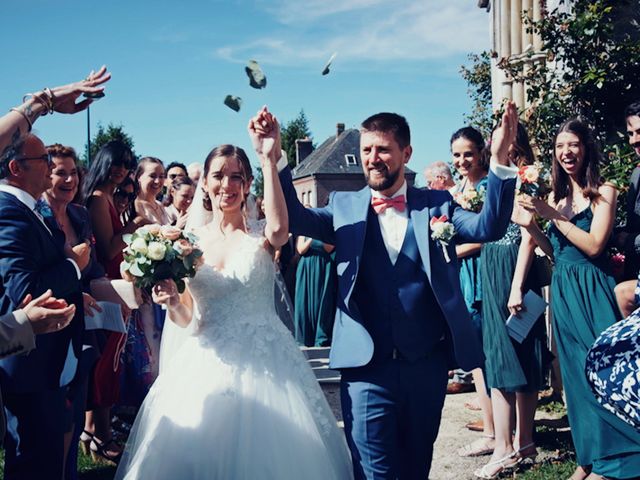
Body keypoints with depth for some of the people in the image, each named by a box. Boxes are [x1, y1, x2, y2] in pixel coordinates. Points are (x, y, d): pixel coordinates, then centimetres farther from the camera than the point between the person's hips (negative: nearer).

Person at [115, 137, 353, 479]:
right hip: (206, 367, 2)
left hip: (266, 365, -2)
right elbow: (184, 317, 8)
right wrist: (172, 302, -14)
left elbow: (279, 227, -29)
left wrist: (268, 160, -27)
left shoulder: (261, 236, -2)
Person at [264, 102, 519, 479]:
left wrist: (499, 161, -21)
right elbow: (294, 218, -9)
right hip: (367, 366, -1)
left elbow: (489, 228, -8)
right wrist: (275, 158, -23)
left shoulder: (436, 205, 5)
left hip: (428, 364, 2)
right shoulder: (345, 207, 5)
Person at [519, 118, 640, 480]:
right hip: (563, 290, 6)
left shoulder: (604, 192, -6)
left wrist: (552, 215, -15)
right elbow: (554, 250, 12)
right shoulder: (557, 196, 12)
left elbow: (594, 245, -15)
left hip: (592, 290, -6)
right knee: (577, 372, 10)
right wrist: (531, 224, -2)